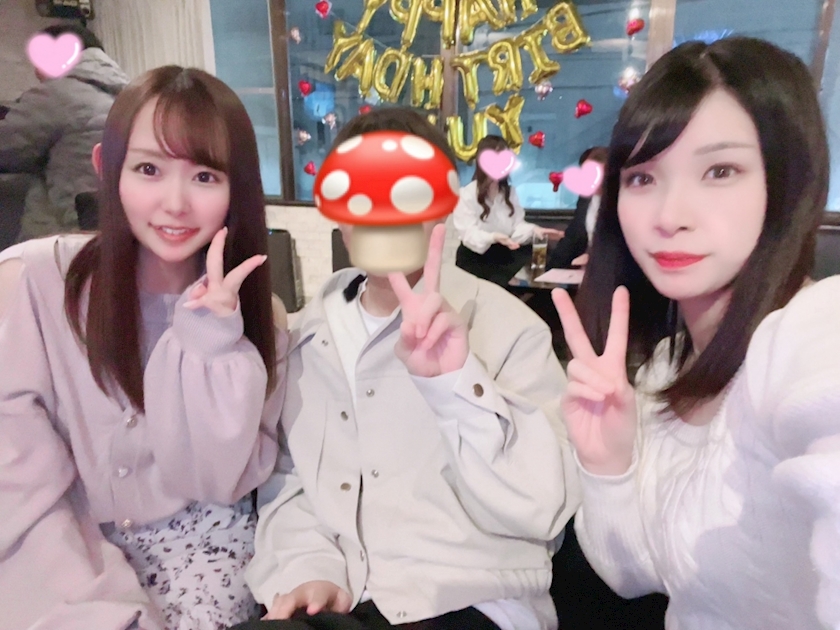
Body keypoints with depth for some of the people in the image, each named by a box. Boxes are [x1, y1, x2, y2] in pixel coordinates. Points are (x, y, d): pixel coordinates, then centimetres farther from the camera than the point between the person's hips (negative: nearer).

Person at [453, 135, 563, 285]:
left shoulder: (510, 191, 8)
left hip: (503, 256, 5)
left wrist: (533, 230, -22)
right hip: (475, 259, -5)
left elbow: (517, 226, 0)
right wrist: (494, 237, -39)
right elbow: (469, 234, -20)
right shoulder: (467, 194, -12)